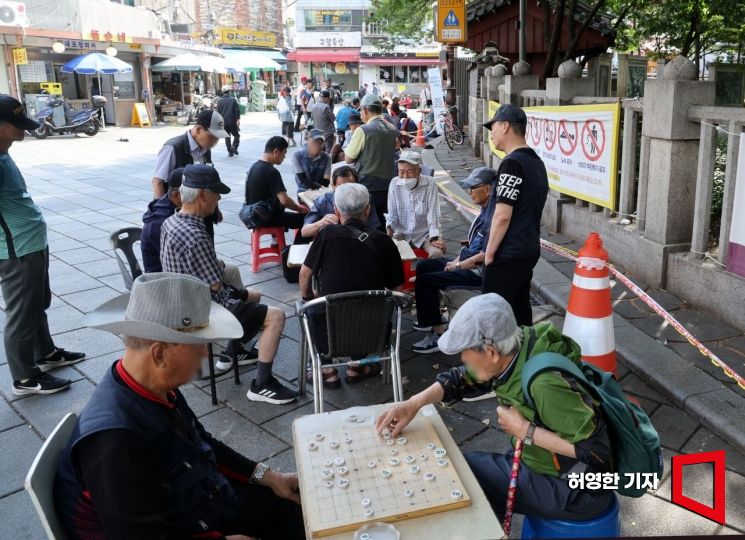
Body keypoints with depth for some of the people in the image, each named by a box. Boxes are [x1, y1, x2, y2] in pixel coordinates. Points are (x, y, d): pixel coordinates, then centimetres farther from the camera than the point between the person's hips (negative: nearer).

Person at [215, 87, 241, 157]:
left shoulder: (219, 101, 4)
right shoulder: (233, 100, -4)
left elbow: (218, 112, 6)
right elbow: (237, 110, -9)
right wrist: (238, 119, -6)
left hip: (224, 122, 3)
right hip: (232, 122, -3)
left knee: (227, 137, 10)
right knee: (236, 135, 11)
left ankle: (230, 152, 7)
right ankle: (234, 147, -10)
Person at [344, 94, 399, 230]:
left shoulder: (363, 131, -14)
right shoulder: (393, 130, 6)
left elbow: (348, 158, -9)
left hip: (367, 187, -6)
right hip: (387, 186, 6)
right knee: (382, 223, 15)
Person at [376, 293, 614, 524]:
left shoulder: (545, 384, -34)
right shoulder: (511, 349, -9)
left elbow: (598, 448, -33)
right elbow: (461, 378, 5)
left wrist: (525, 430, -26)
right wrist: (414, 403, -9)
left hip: (575, 489, -7)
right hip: (539, 462, 8)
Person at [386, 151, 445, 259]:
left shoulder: (430, 183, -10)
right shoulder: (394, 183, -5)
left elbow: (432, 212, -14)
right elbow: (392, 213, -1)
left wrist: (434, 238, -23)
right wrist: (389, 228, -21)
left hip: (425, 234, -1)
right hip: (402, 234, 2)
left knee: (437, 252, -28)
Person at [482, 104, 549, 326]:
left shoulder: (512, 163, -17)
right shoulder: (536, 162, 12)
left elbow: (502, 215, -22)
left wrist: (489, 252, -11)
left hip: (507, 256, -9)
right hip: (529, 251, 9)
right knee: (520, 311, 16)